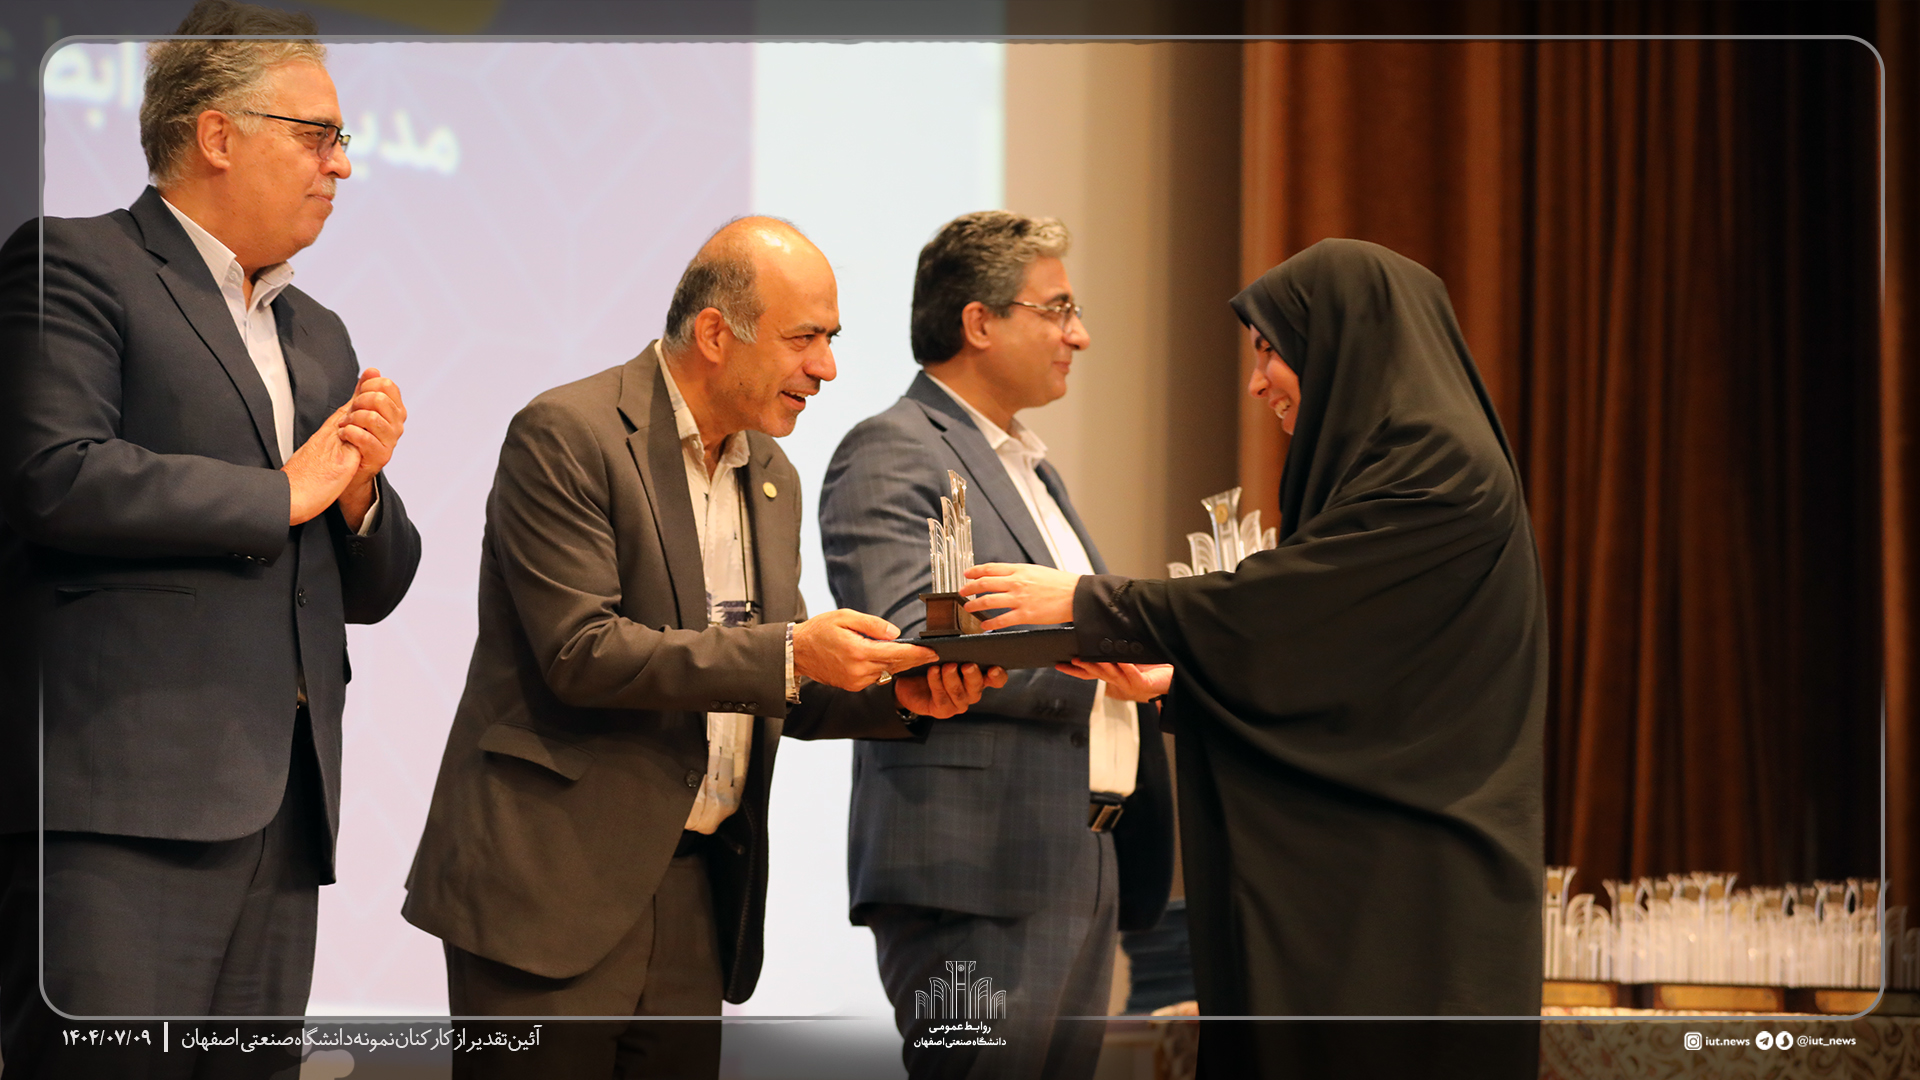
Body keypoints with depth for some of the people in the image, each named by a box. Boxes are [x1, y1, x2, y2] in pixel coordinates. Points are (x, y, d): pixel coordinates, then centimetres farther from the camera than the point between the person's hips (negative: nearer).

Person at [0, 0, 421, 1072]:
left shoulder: (320, 336, 26)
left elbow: (374, 590, 27)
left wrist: (359, 489, 4)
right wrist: (284, 491, -4)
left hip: (284, 812, 8)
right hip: (123, 799, -7)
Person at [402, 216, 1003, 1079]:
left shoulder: (772, 480, 16)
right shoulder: (568, 434, -9)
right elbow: (581, 653, -18)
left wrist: (894, 694, -2)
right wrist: (788, 652, -22)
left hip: (693, 890, 7)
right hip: (554, 887, -7)